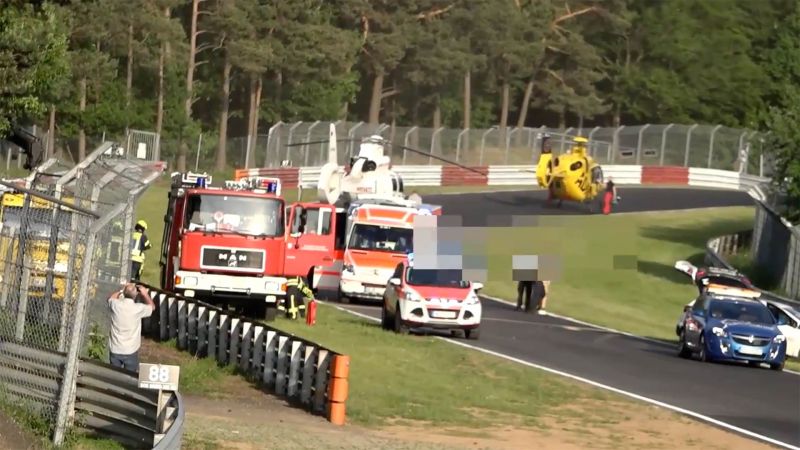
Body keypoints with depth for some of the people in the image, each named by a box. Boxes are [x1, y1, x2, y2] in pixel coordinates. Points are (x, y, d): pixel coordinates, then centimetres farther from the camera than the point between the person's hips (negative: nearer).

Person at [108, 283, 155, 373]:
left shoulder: (116, 305, -11)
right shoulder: (138, 309, -16)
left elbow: (110, 298, 17)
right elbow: (152, 307, 7)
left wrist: (122, 290, 16)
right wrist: (145, 294, 13)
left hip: (115, 350, 2)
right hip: (130, 351, -2)